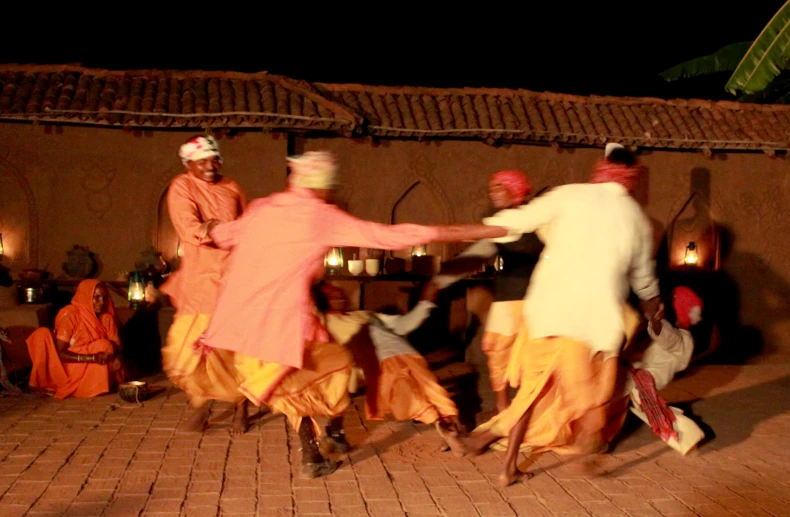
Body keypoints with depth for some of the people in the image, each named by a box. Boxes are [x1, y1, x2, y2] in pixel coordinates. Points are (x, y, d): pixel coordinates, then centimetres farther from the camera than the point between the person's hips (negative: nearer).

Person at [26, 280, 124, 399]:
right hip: (68, 366, -2)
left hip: (90, 369, 2)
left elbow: (116, 345, -1)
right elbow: (60, 353, -21)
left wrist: (116, 356, -26)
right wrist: (92, 358, -32)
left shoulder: (107, 317, -3)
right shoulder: (69, 314, -16)